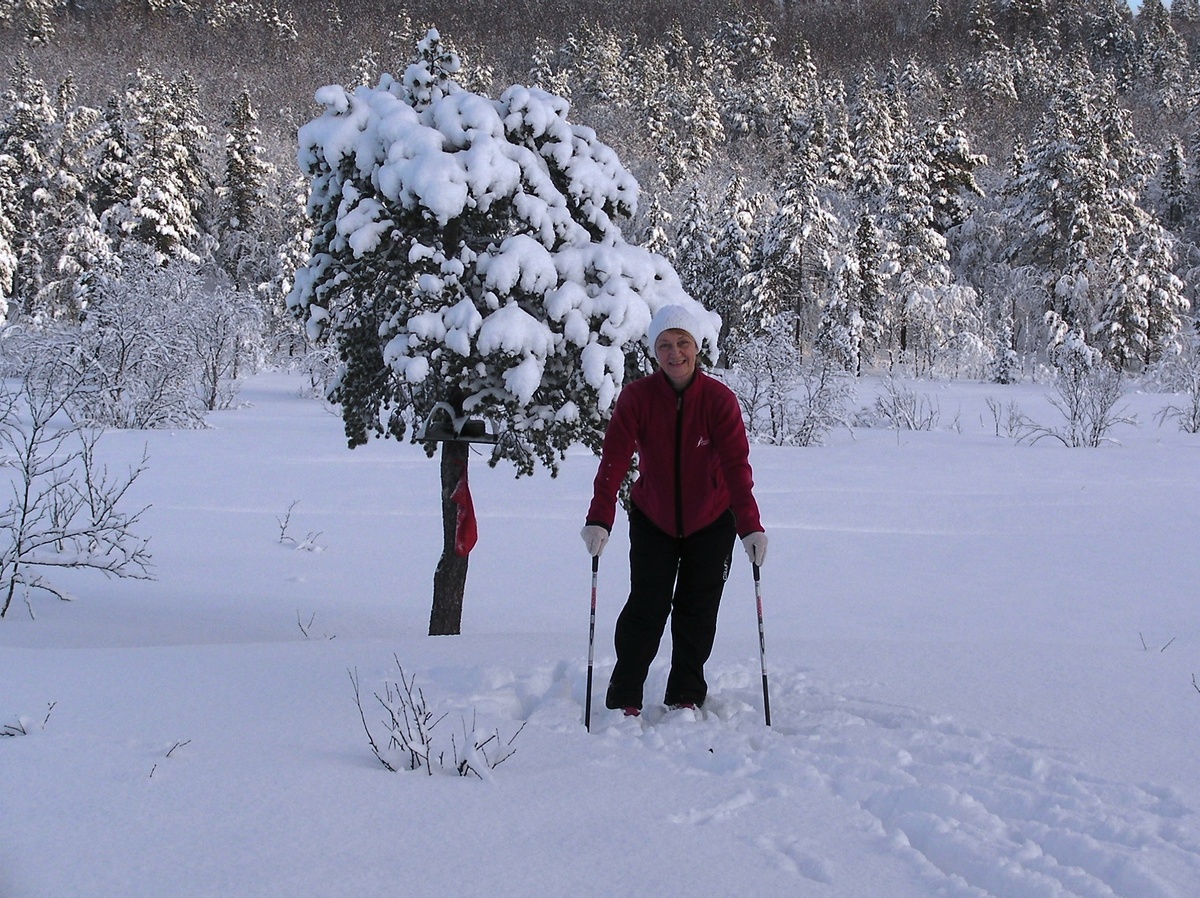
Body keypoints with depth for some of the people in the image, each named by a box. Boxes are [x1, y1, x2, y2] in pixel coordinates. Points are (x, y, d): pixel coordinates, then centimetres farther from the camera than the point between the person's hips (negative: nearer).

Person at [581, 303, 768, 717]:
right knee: (646, 607, -4)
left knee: (697, 612, 6)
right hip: (652, 520, 0)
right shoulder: (637, 397, -17)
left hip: (711, 522, 0)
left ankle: (686, 698, 20)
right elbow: (614, 459, -23)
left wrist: (751, 526, -34)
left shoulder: (719, 399, -18)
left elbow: (737, 465, -24)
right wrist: (599, 519, -35)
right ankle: (623, 699, 8)